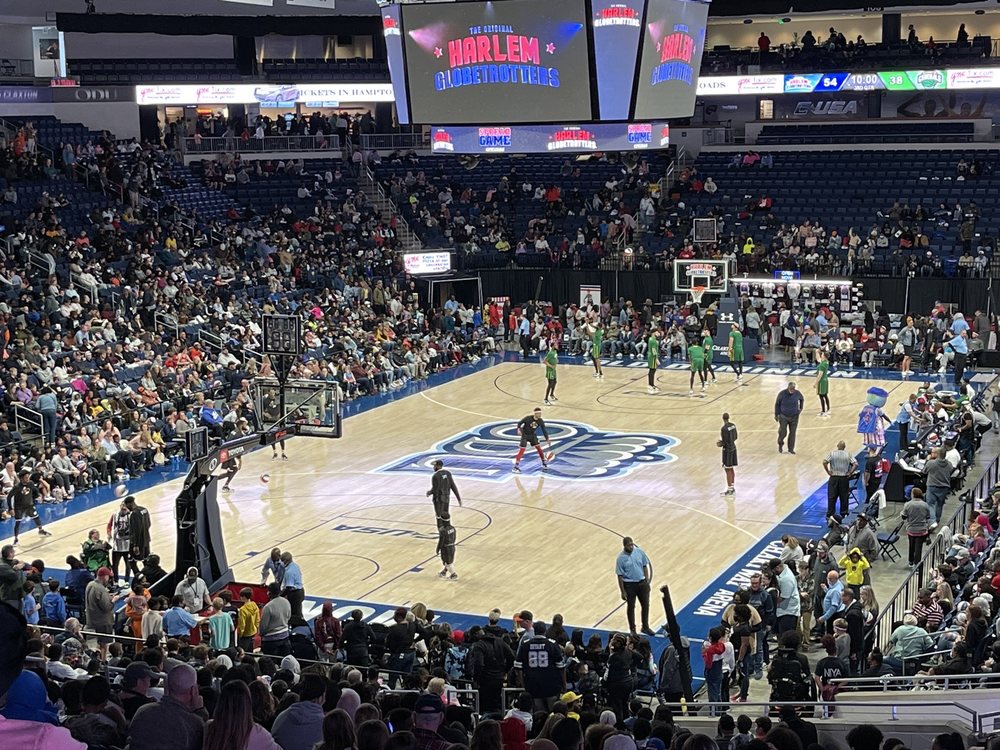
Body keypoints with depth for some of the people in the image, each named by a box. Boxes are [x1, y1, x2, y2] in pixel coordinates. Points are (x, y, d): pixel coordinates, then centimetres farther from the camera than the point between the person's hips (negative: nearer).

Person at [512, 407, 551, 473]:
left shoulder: (540, 421, -11)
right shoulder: (528, 418, -24)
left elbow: (544, 430, -4)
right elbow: (519, 423, -13)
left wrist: (547, 439, -7)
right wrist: (519, 429, -31)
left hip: (532, 435, 4)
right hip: (525, 435, -4)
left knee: (538, 448, 1)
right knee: (522, 449, -14)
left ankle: (544, 464, 18)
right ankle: (516, 467, -13)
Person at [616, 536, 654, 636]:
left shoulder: (639, 552, -5)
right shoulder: (621, 558, -15)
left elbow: (645, 567, 6)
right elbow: (620, 576, -10)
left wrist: (647, 582, 4)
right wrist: (622, 592, -11)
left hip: (642, 583, 4)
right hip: (629, 585, -4)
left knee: (645, 605, 11)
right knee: (631, 607, 9)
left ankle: (645, 627, 29)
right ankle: (632, 629, 23)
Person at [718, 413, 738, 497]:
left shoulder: (724, 428, -22)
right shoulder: (733, 425, 3)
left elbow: (726, 442, -23)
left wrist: (721, 444, -4)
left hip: (727, 450, -8)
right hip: (733, 448, 8)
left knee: (728, 470, -1)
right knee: (732, 469, 17)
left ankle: (729, 490, 2)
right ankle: (733, 488, 25)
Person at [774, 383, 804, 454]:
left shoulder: (797, 394, -11)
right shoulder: (782, 394, -16)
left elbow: (802, 400, 13)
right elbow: (777, 404, -4)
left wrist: (800, 409, 6)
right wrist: (776, 415, -1)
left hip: (794, 417, 2)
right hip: (783, 416, -2)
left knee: (792, 433, 6)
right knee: (783, 433, -2)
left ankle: (791, 449, 19)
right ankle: (780, 444, 30)